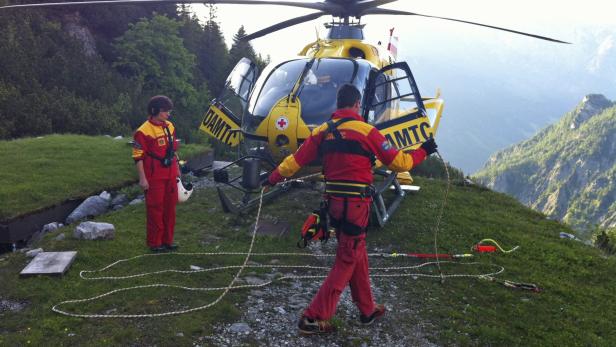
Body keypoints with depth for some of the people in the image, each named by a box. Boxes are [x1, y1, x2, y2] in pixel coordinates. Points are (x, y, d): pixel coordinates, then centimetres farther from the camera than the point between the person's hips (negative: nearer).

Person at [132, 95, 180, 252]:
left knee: (170, 208, 13)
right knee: (155, 209, 2)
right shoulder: (144, 131, -15)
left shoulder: (169, 126, 8)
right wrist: (142, 178, -15)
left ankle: (168, 240, 25)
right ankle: (154, 242, 14)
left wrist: (177, 168, 20)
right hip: (154, 178, -7)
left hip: (170, 175, 7)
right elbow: (138, 156, -14)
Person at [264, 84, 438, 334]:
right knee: (347, 261, 4)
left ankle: (367, 310, 33)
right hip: (355, 204, -6)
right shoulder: (366, 130, -9)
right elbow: (397, 162, -5)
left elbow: (296, 160, 8)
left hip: (334, 202, 6)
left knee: (358, 256, 20)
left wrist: (273, 178, 22)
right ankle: (314, 318, 6)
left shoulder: (322, 131, 6)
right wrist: (423, 152, 12)